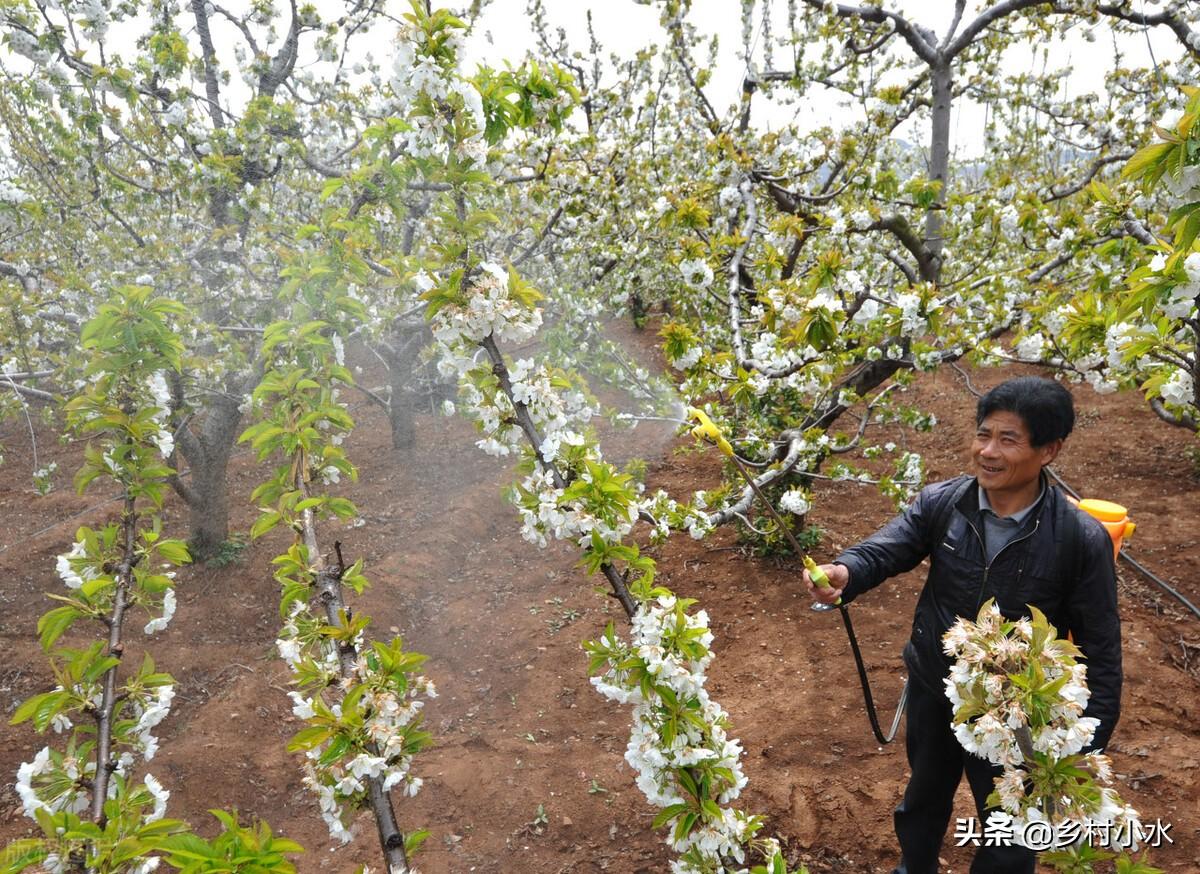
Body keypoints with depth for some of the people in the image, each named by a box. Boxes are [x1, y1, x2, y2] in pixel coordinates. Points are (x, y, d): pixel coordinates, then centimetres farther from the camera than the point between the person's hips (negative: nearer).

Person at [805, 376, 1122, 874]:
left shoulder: (1081, 539, -21)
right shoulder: (940, 504, -14)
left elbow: (1099, 646, -14)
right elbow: (887, 548, -25)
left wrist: (1090, 736, -12)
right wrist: (845, 573, -48)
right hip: (931, 691, 3)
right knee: (925, 795, 30)